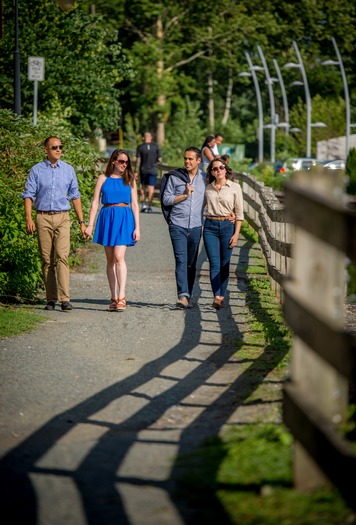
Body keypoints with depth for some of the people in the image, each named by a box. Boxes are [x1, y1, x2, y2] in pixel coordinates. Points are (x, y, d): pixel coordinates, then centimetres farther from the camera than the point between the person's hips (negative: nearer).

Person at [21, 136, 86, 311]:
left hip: (62, 218, 0)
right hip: (43, 218, 0)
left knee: (62, 256, -13)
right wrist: (28, 218, -10)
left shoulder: (68, 170, 10)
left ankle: (64, 298, -18)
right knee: (46, 259, 2)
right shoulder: (37, 170, 4)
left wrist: (81, 221, 11)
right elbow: (28, 195, 3)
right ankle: (51, 299, 8)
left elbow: (75, 196, 14)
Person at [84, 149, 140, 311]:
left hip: (124, 219, -1)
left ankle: (121, 297, -17)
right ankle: (114, 298, 10)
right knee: (110, 259, 4)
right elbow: (95, 202, 6)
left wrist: (137, 227, 3)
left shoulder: (129, 180, 10)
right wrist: (90, 225, 0)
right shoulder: (103, 178, 8)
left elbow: (134, 204, 10)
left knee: (119, 257, -15)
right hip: (107, 218, 1)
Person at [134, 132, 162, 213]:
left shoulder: (140, 147, -4)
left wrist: (136, 172, -3)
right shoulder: (155, 147, -2)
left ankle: (143, 203, 4)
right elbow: (160, 159, -1)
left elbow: (138, 160, -6)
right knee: (151, 188, 1)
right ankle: (149, 206, -2)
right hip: (153, 170, 0)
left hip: (143, 170, 0)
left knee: (143, 187, 15)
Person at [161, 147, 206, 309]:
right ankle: (183, 296, -22)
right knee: (181, 261, -13)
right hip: (178, 224, -3)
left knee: (191, 263, 7)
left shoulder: (205, 178, 10)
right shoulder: (174, 177, 3)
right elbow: (166, 199, 1)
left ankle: (188, 297, 15)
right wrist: (185, 195, -8)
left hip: (196, 226, 3)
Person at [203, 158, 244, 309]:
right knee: (214, 263, -10)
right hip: (210, 227, 1)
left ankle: (221, 296, 9)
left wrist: (236, 234, -3)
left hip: (227, 226, -1)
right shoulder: (208, 188, 9)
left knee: (224, 264, 1)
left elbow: (239, 213, 3)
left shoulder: (235, 187, 3)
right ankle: (217, 297, -18)